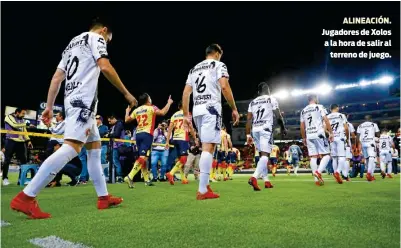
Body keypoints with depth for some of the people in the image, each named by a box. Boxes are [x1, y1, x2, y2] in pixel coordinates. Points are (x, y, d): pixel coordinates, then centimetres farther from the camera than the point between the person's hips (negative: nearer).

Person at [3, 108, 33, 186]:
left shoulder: (22, 120, 17)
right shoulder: (9, 117, -2)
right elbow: (15, 125, -20)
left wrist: (28, 141, 7)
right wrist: (25, 124, -6)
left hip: (21, 142, 6)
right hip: (11, 141, -6)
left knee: (24, 160, 3)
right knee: (7, 160, 0)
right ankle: (5, 178, 8)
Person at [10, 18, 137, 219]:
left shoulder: (73, 43, 28)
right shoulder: (95, 38, 4)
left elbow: (56, 78, 21)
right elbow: (105, 67, -13)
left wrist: (49, 106, 18)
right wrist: (126, 93, -7)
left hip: (73, 99, 10)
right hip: (83, 99, -10)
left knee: (95, 147, 12)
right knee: (72, 147, -19)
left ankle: (104, 197, 14)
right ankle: (25, 197, -24)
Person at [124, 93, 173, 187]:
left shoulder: (136, 110, 13)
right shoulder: (151, 108, -2)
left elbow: (127, 120, 19)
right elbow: (162, 112, -16)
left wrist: (127, 111, 37)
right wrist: (169, 103, -1)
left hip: (138, 134, 7)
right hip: (147, 134, -7)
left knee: (143, 157, 12)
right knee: (143, 157, -12)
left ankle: (147, 180, 17)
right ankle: (130, 177, -26)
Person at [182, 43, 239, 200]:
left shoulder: (194, 69, 23)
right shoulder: (219, 65, 6)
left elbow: (186, 93, 16)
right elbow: (224, 87, -11)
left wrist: (186, 115, 17)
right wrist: (234, 109, -6)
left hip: (197, 110, 7)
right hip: (211, 108, -7)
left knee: (207, 147, 14)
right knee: (209, 147, -10)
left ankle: (205, 186, 14)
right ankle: (202, 191, -12)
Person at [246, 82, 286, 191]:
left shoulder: (252, 102, 17)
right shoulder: (271, 99, 5)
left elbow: (249, 120, 11)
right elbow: (278, 116, 4)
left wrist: (248, 135, 11)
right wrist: (283, 128, 18)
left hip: (255, 130, 5)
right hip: (266, 129, -5)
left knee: (262, 154, 15)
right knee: (265, 155, -11)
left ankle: (266, 181, 18)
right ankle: (254, 178, -30)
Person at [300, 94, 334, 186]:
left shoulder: (303, 111, 16)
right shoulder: (319, 107, 2)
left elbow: (302, 127, 16)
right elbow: (326, 120, -7)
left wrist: (304, 138, 23)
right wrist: (331, 133, -3)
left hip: (309, 136, 5)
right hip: (319, 134, -5)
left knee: (313, 157, 3)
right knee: (326, 155, 1)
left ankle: (316, 179, 2)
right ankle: (318, 171, -21)